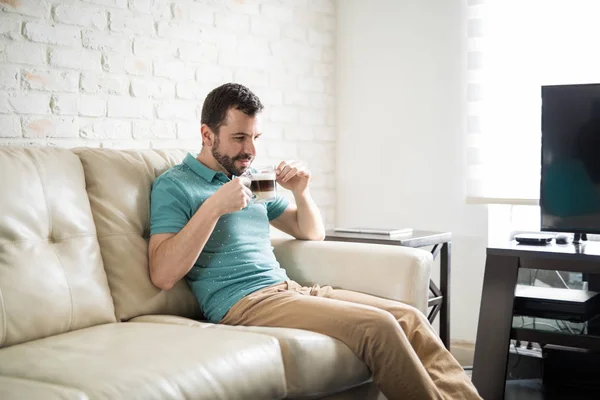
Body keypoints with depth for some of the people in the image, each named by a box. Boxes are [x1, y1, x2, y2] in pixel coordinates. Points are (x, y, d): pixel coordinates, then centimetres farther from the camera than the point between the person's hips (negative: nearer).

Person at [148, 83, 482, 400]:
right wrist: (214, 206, -18)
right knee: (377, 327, -25)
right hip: (242, 304, -7)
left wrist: (301, 192, 5)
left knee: (409, 317, -10)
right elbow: (163, 275, -13)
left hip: (288, 288, 8)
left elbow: (313, 233, 25)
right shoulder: (173, 186, -1)